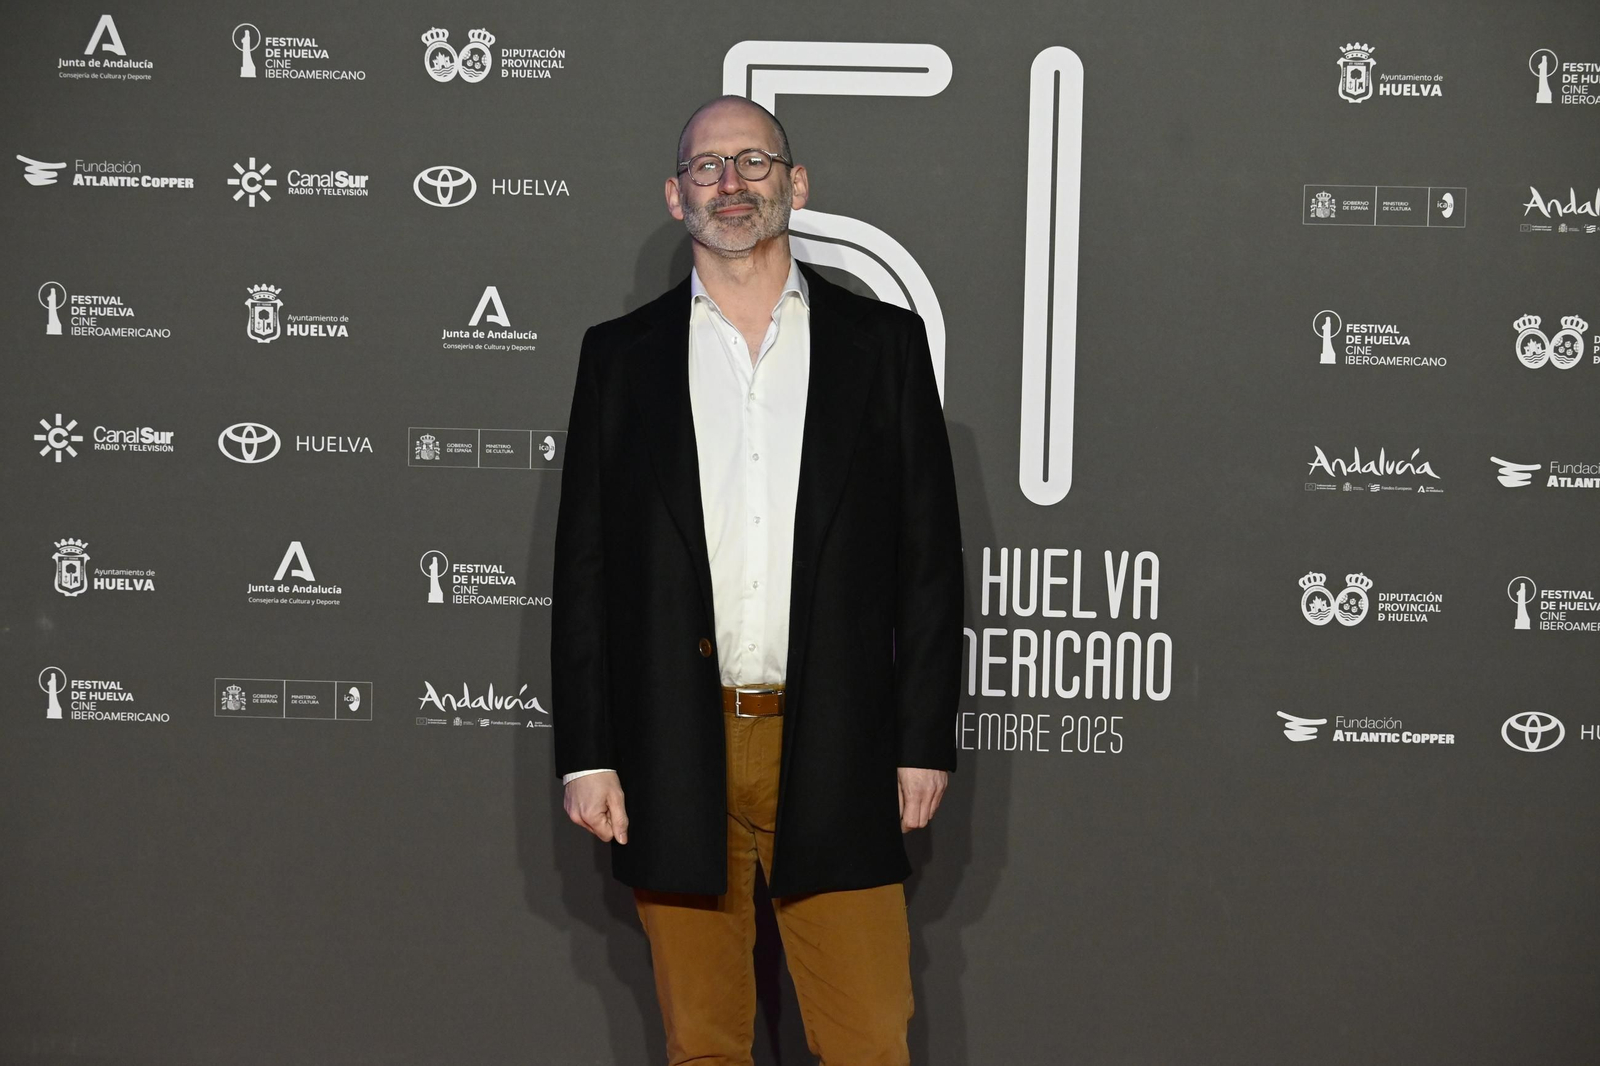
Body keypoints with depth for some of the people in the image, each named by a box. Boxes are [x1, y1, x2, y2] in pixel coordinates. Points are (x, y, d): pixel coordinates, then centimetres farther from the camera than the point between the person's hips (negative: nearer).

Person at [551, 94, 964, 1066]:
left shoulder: (884, 342, 7)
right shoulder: (621, 355, 9)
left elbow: (930, 555, 5)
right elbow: (585, 567, 7)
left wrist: (926, 740, -1)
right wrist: (586, 755, 0)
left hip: (837, 756, -1)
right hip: (676, 762, 1)